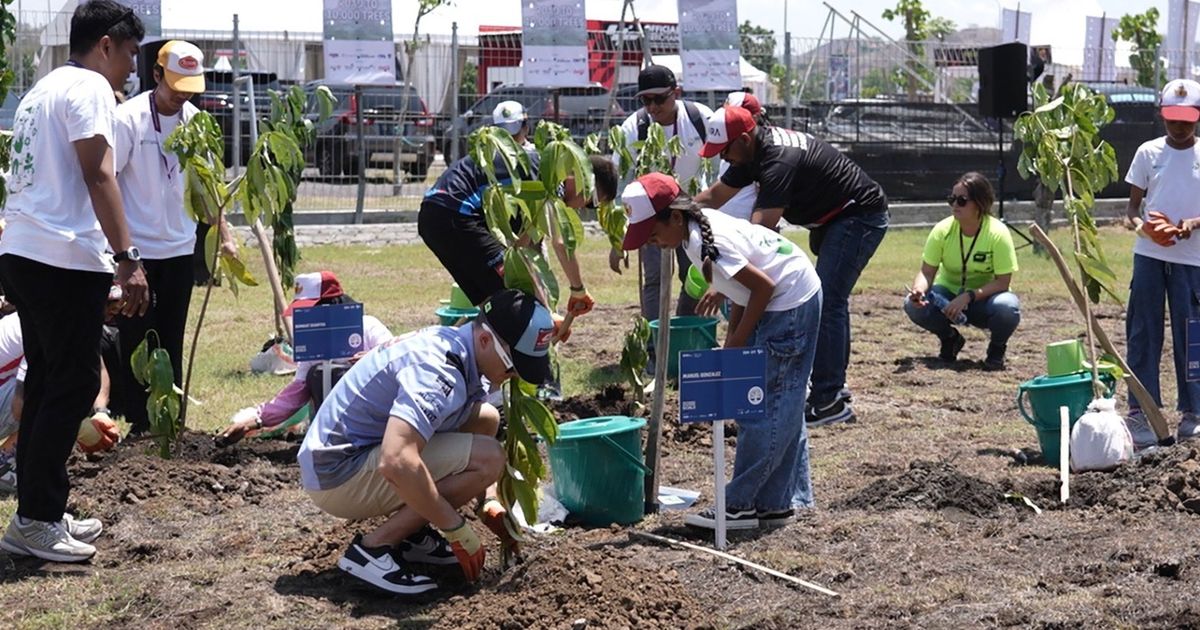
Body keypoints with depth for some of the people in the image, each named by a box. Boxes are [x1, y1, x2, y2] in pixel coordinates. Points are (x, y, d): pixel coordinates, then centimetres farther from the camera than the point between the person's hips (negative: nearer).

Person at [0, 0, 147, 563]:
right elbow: (98, 175, -16)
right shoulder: (89, 87, -6)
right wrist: (127, 257, -20)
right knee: (73, 386, -5)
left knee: (47, 384, 14)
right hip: (65, 260, -10)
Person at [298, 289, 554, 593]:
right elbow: (396, 463, -39)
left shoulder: (453, 343, 4)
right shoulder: (438, 370, -26)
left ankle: (412, 533, 10)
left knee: (486, 418, 12)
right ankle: (373, 548, -14)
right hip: (337, 477, -10)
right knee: (487, 457, -21)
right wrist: (457, 528, -28)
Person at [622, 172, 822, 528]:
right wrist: (732, 341, 7)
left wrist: (737, 342, -12)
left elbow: (764, 286, -23)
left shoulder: (707, 243, -25)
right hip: (785, 301, 10)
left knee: (764, 407, -6)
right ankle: (779, 501, 20)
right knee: (782, 406, 13)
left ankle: (740, 506, -1)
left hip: (790, 304, -10)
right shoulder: (701, 227, 4)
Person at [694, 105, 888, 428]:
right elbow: (713, 196, 8)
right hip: (832, 218, 11)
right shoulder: (755, 151, 0)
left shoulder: (779, 160, -30)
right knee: (830, 300, 17)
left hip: (860, 217, -11)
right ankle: (834, 386, 28)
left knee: (828, 302, -17)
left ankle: (829, 402, -17)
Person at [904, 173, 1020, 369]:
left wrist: (968, 296, -33)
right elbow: (927, 272, -13)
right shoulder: (942, 230, -15)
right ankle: (949, 338, 4)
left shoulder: (998, 233, -21)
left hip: (984, 298, -2)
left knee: (1007, 307, -37)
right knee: (914, 305, -27)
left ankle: (997, 348, -2)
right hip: (949, 293, 2)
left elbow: (1002, 282, -21)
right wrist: (919, 289, -36)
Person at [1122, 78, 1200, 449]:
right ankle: (1141, 412, 5)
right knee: (1143, 332, 1)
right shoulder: (1148, 153, 5)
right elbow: (1133, 203, 6)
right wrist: (1139, 223, -15)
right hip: (1149, 255, 1)